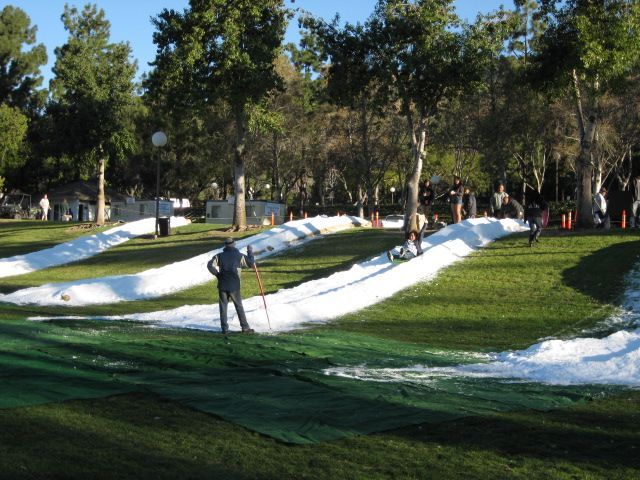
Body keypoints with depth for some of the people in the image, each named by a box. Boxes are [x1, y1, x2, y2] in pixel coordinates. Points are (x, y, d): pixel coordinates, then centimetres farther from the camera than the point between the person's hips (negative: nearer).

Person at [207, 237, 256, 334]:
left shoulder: (220, 256, 2)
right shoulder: (239, 256, -2)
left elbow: (210, 265, -7)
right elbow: (251, 263, 4)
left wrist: (217, 274, 2)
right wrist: (250, 252, 17)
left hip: (222, 285, 2)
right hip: (234, 286, -2)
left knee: (223, 306, 8)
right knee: (239, 306, 5)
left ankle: (224, 328, 6)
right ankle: (245, 327, 6)